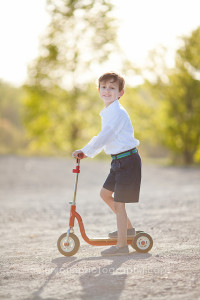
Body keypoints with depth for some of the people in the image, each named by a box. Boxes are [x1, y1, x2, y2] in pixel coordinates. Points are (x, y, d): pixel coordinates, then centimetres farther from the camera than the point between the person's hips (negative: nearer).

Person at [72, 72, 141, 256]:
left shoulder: (117, 112, -17)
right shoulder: (108, 112, 14)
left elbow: (104, 137, -22)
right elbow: (104, 138, 24)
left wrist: (85, 151, -16)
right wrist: (88, 153, 21)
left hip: (128, 160, -10)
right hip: (119, 160, 10)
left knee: (119, 202, -5)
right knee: (105, 193, 17)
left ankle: (122, 244, 2)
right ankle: (128, 228, 28)